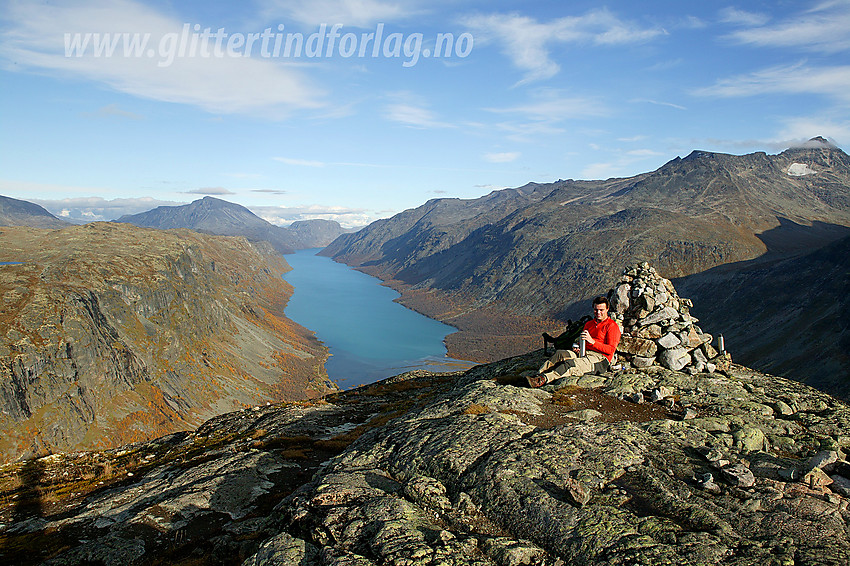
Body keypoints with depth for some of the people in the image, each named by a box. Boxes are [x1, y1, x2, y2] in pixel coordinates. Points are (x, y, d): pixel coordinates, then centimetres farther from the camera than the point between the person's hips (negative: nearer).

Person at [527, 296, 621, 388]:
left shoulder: (612, 326, 2)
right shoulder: (589, 324, 24)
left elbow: (611, 349, -9)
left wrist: (592, 341, -19)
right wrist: (577, 348, 3)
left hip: (600, 358, -6)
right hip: (584, 353, 6)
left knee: (570, 364, -32)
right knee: (560, 354, -22)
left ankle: (544, 379, -48)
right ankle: (538, 375, -38)